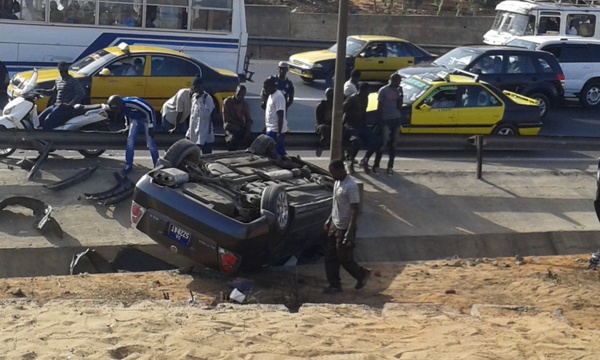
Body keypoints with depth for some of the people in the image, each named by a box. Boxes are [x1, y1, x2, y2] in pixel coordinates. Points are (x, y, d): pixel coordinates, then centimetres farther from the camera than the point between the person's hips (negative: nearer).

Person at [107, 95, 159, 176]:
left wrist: (150, 127, -25)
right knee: (130, 141, 0)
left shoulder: (132, 103, -36)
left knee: (150, 143, -11)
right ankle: (128, 166, 10)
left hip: (147, 118, -7)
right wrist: (127, 127, 14)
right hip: (136, 120, 7)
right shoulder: (121, 108, -11)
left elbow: (149, 110, -29)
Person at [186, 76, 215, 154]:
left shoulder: (208, 98, -12)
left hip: (205, 135, -8)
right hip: (194, 134, 8)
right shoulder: (194, 96, 11)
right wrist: (189, 132, 19)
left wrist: (199, 100, -24)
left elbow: (206, 113, -25)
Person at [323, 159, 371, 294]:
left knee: (344, 258, 2)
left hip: (345, 228, -9)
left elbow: (355, 210, -23)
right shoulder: (337, 182, 5)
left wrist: (350, 232, -25)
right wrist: (329, 220, 19)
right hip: (335, 225, 9)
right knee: (330, 256, 10)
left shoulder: (351, 186, -24)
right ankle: (335, 284, 19)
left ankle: (362, 274, 26)